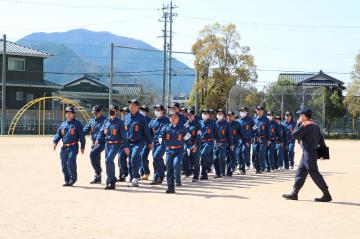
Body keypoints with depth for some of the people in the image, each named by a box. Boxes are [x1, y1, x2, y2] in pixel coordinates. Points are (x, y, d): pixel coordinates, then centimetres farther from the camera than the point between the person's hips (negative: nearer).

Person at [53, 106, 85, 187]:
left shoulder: (77, 124, 1)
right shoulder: (63, 124, 16)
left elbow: (81, 135, 0)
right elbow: (58, 134, 12)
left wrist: (82, 146, -4)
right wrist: (55, 142, -5)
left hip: (73, 147, -6)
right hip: (64, 147, 6)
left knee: (70, 162, -19)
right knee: (64, 165, 6)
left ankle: (73, 178, -3)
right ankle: (67, 180, 18)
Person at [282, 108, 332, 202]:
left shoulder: (305, 125, -17)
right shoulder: (315, 125, 13)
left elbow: (294, 135, -14)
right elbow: (321, 139, 14)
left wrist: (298, 124, -3)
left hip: (309, 153, -10)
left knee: (314, 173, -6)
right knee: (300, 172, 13)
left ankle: (327, 195, -3)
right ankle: (294, 193, 18)